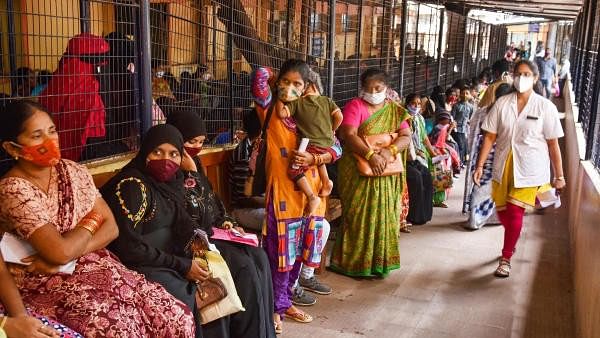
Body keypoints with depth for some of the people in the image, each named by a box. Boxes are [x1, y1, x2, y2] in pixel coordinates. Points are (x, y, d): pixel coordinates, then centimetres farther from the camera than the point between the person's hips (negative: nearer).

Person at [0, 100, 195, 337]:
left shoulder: (73, 171, 4)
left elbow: (111, 228, 2)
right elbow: (60, 251, -23)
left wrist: (66, 257, -14)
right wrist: (92, 221, -4)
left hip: (91, 265, 5)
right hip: (44, 284, -5)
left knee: (176, 316, -13)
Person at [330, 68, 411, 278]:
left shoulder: (395, 110, 10)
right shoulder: (355, 106, -3)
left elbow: (406, 137, 1)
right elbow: (349, 135, -15)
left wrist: (389, 151, -19)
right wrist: (371, 155, -26)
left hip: (386, 174, 4)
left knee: (383, 216, 9)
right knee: (358, 216, 1)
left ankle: (379, 261, 21)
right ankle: (355, 262, 14)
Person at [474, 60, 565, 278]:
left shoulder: (545, 107, -5)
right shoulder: (502, 104, 0)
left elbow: (553, 144, -1)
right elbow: (490, 137, 0)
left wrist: (559, 175, 1)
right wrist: (480, 165, -4)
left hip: (528, 169, -3)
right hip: (503, 166, 3)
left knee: (515, 212, -6)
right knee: (502, 211, 12)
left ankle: (506, 258, 11)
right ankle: (512, 241, 44)